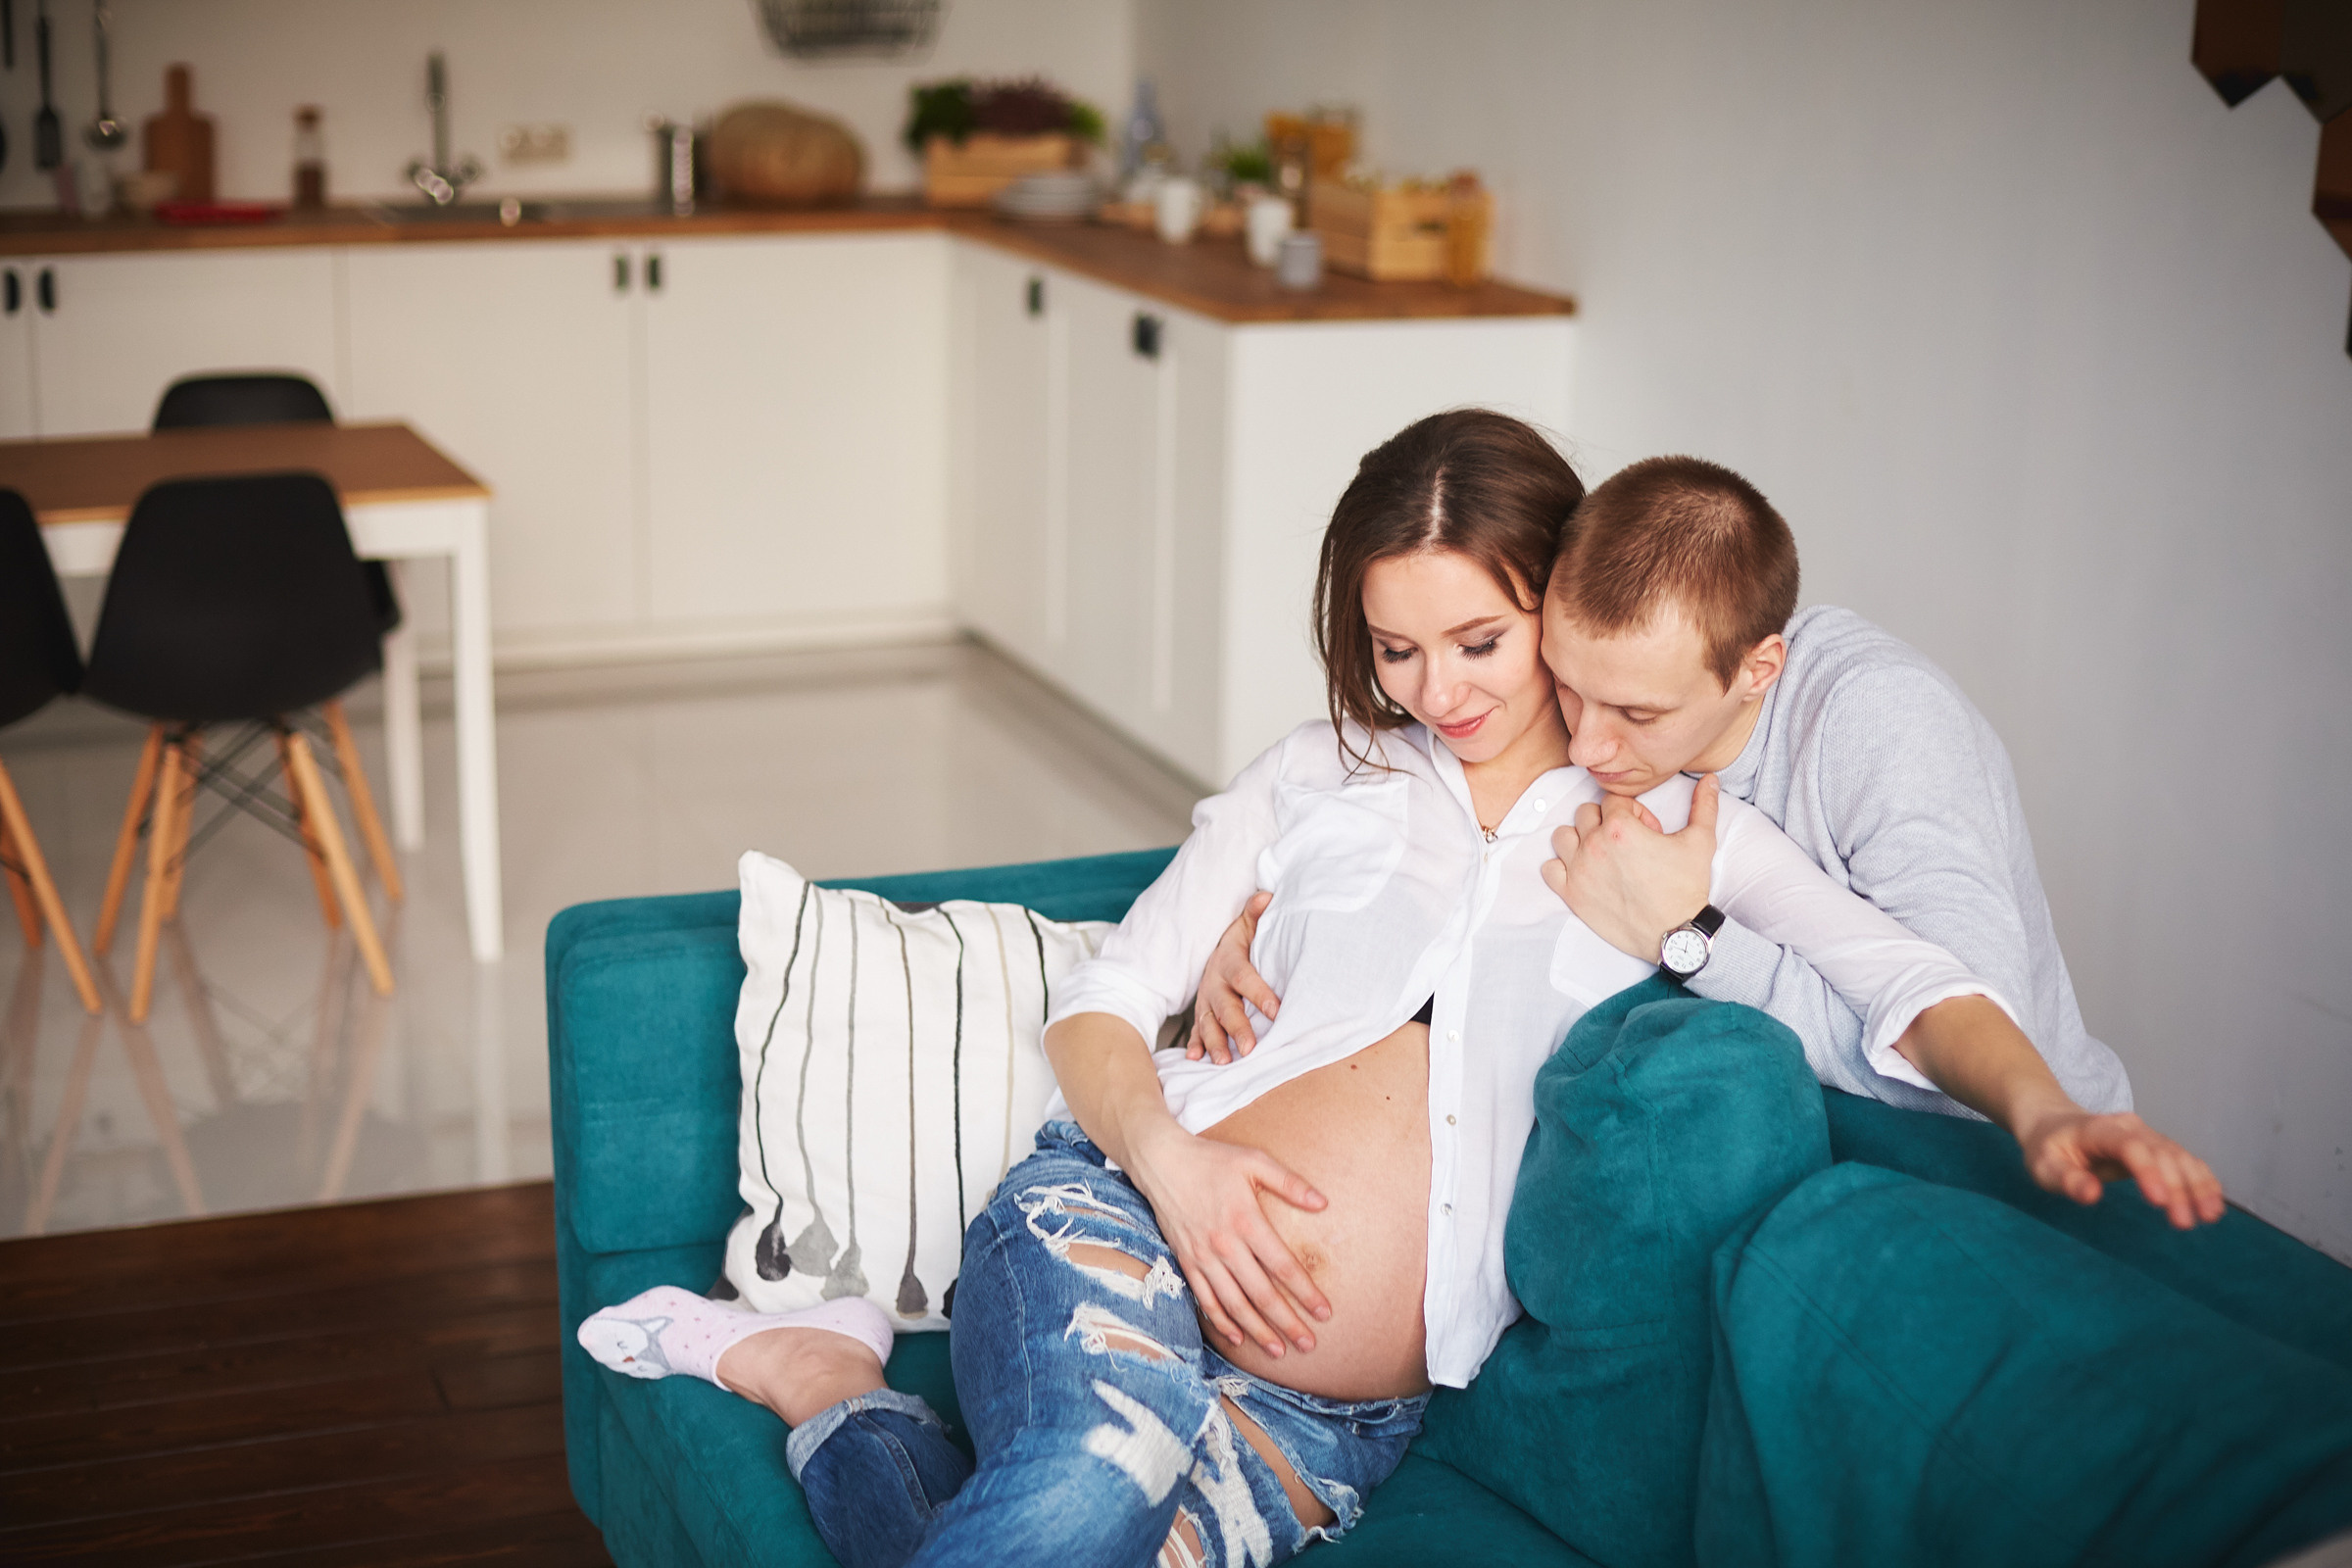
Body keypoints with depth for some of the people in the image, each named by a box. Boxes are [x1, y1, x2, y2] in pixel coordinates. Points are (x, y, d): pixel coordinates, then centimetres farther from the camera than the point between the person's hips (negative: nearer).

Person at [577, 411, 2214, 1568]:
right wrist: (1164, 1152, -9)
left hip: (1345, 1408, 0)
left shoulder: (1675, 821, 15)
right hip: (1121, 1230, 0)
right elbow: (1100, 1000, 13)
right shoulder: (1319, 777, 17)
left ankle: (822, 1378, -10)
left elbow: (1911, 978, 4)